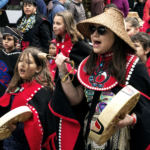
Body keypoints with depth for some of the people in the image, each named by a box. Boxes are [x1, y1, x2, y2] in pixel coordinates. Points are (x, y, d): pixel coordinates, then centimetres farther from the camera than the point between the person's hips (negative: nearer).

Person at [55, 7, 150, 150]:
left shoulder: (133, 66, -14)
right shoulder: (89, 63, 3)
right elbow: (75, 99, 2)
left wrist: (131, 119, -30)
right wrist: (63, 72, -6)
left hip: (119, 137, -5)